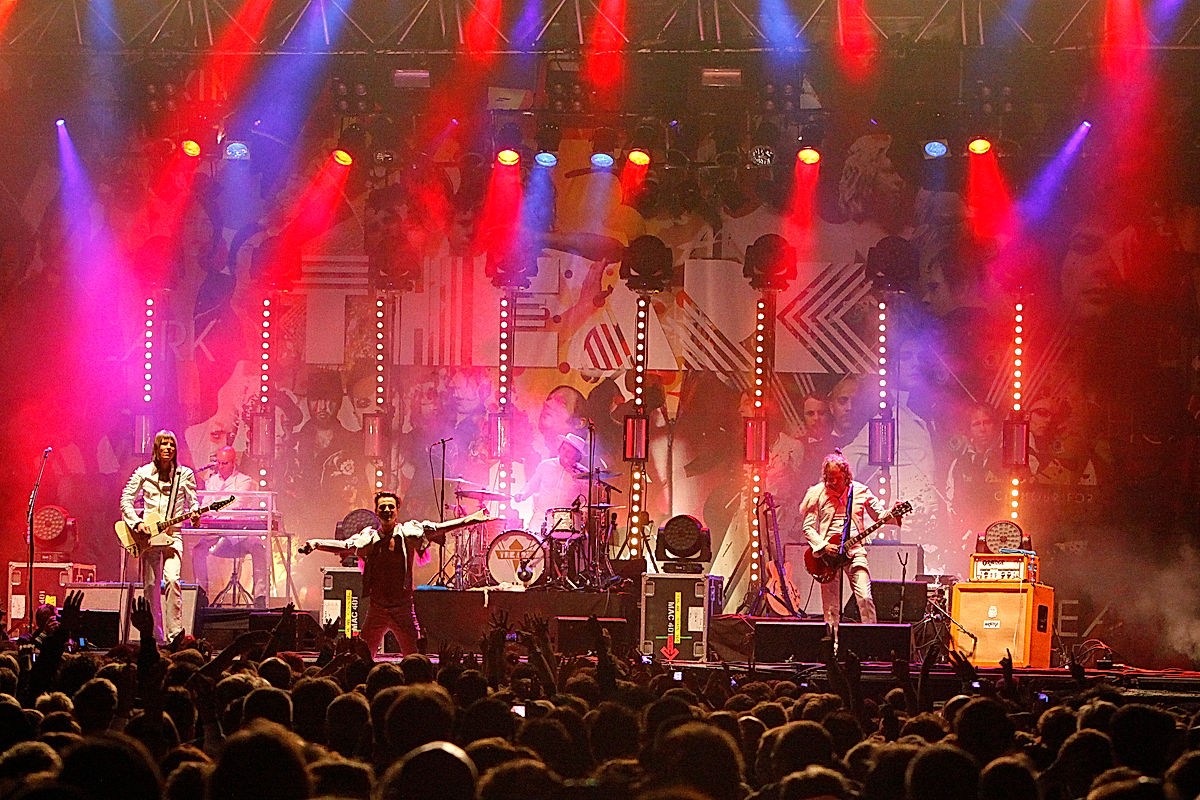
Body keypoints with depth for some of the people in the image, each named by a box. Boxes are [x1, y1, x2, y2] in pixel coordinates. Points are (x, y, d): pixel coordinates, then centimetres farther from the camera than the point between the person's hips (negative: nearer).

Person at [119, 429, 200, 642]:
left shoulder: (185, 474, 5)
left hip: (172, 535, -1)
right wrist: (137, 523, -7)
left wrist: (194, 513, -12)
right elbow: (126, 500, 7)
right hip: (147, 535, 1)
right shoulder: (143, 473, 5)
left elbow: (192, 501, 11)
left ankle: (175, 634, -22)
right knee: (151, 586, 2)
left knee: (172, 579, -21)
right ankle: (158, 638, 12)